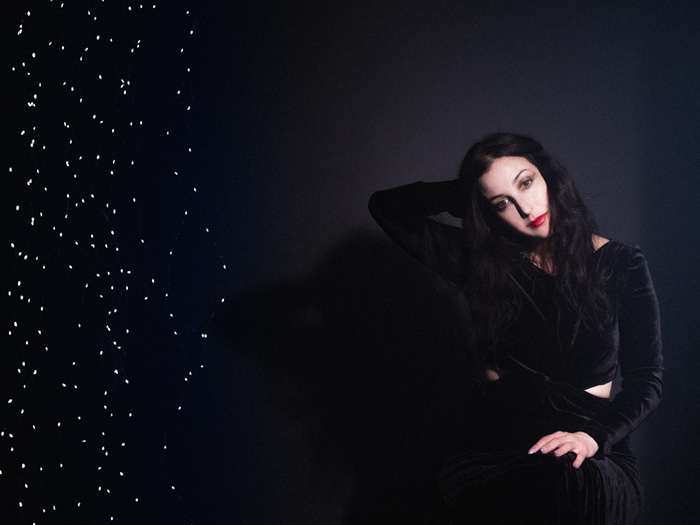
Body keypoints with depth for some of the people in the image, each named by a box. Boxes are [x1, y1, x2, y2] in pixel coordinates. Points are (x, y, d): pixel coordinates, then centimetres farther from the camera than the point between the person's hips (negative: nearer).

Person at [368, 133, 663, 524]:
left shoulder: (620, 265, 4)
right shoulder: (486, 264, 8)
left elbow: (647, 381, 1)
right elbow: (387, 208, 10)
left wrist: (593, 436, -16)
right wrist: (463, 195, 6)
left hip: (590, 461, -1)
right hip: (492, 454, 1)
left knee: (570, 480, -39)